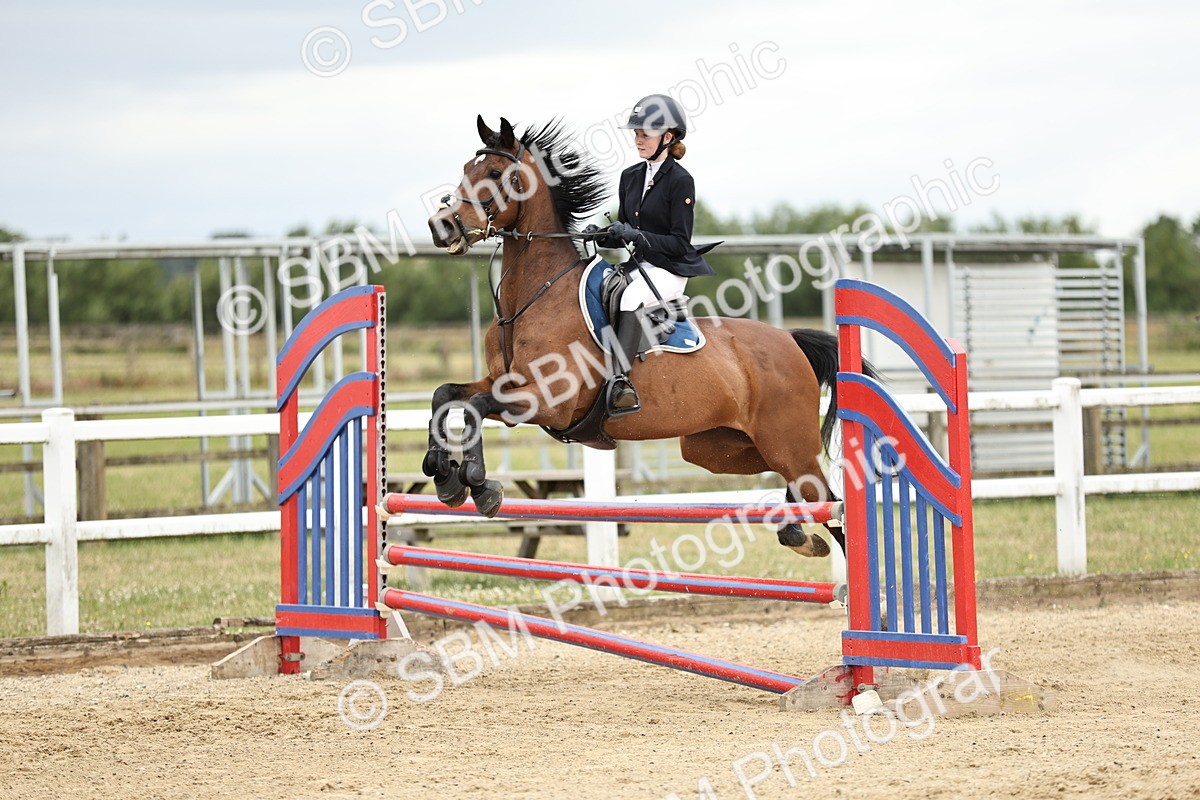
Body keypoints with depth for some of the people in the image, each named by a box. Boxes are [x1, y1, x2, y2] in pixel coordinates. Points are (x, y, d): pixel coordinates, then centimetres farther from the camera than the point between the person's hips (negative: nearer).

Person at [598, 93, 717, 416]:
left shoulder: (680, 181, -8)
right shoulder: (631, 177, 13)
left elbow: (679, 243, -12)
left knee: (632, 295, -36)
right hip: (638, 266, 8)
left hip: (671, 270, -8)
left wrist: (637, 236, -23)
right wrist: (605, 236, -4)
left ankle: (619, 379, -46)